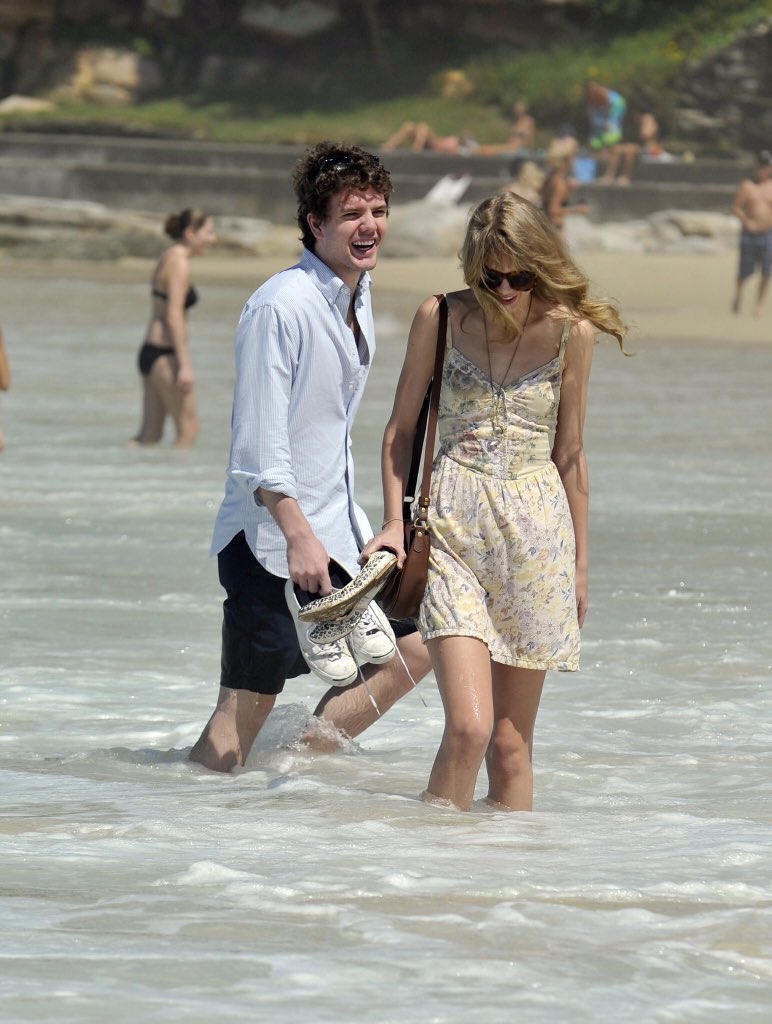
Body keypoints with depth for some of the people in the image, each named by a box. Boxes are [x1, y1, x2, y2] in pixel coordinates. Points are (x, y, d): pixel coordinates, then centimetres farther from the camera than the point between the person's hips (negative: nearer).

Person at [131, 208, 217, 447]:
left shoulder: (168, 259, 17)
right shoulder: (179, 263, -12)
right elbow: (174, 316, -19)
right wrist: (185, 365, -22)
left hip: (150, 352, 10)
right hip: (165, 355, -10)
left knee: (150, 436, 9)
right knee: (188, 431, -5)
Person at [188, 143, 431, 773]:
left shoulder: (359, 297, 10)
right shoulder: (281, 307, -17)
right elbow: (260, 447, -21)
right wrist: (300, 537, -28)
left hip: (337, 528, 9)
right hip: (271, 536, -9)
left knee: (412, 650, 9)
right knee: (247, 703, -8)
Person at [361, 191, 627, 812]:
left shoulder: (570, 332, 2)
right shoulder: (441, 320, 0)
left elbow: (570, 453, 10)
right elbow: (401, 429, 10)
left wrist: (580, 562, 14)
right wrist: (394, 522, 0)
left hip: (538, 532, 1)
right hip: (455, 528, -1)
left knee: (511, 742, 4)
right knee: (469, 728, -16)